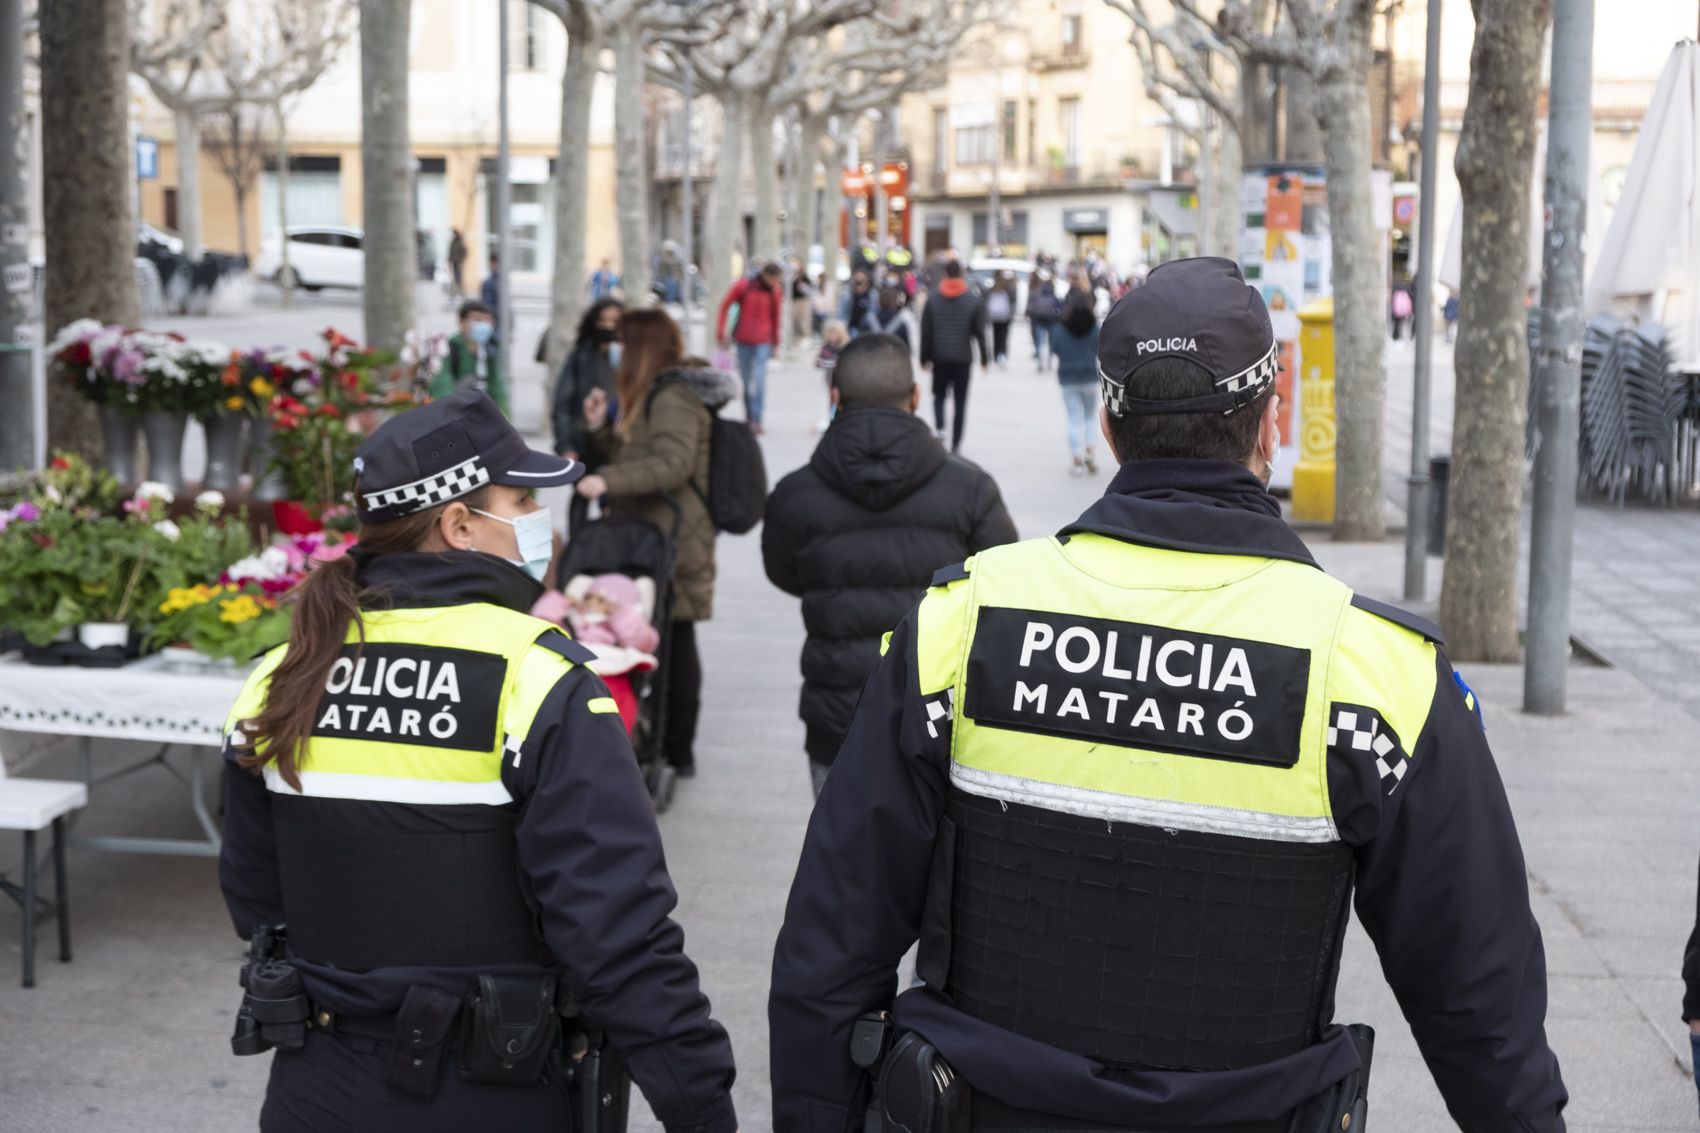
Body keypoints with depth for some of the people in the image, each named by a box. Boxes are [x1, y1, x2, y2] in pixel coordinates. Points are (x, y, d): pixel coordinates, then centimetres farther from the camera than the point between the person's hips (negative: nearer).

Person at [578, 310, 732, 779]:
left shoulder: (674, 397, -13)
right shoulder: (649, 394, 19)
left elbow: (672, 464, -25)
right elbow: (626, 457, 23)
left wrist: (609, 480, -30)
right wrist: (598, 427, 7)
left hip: (672, 541, -10)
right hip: (647, 534, 10)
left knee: (673, 640, -6)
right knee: (673, 640, 11)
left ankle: (677, 751, -2)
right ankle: (676, 747, 16)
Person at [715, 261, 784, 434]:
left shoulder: (776, 291, 0)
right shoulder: (743, 286, -6)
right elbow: (725, 306, 3)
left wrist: (775, 341, 17)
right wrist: (720, 333, 3)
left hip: (763, 342, 0)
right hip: (743, 340, 0)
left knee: (759, 379, -11)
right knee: (745, 380, 8)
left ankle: (756, 419, -11)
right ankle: (748, 416, 20)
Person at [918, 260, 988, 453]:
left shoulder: (933, 299, 0)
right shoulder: (974, 300, -2)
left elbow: (925, 332, 1)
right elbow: (980, 332, -1)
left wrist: (924, 358, 8)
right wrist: (985, 359, 6)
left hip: (940, 357, 1)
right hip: (963, 358, -1)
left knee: (939, 395, 16)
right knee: (960, 401, 5)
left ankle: (939, 428, -11)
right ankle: (955, 445, 3)